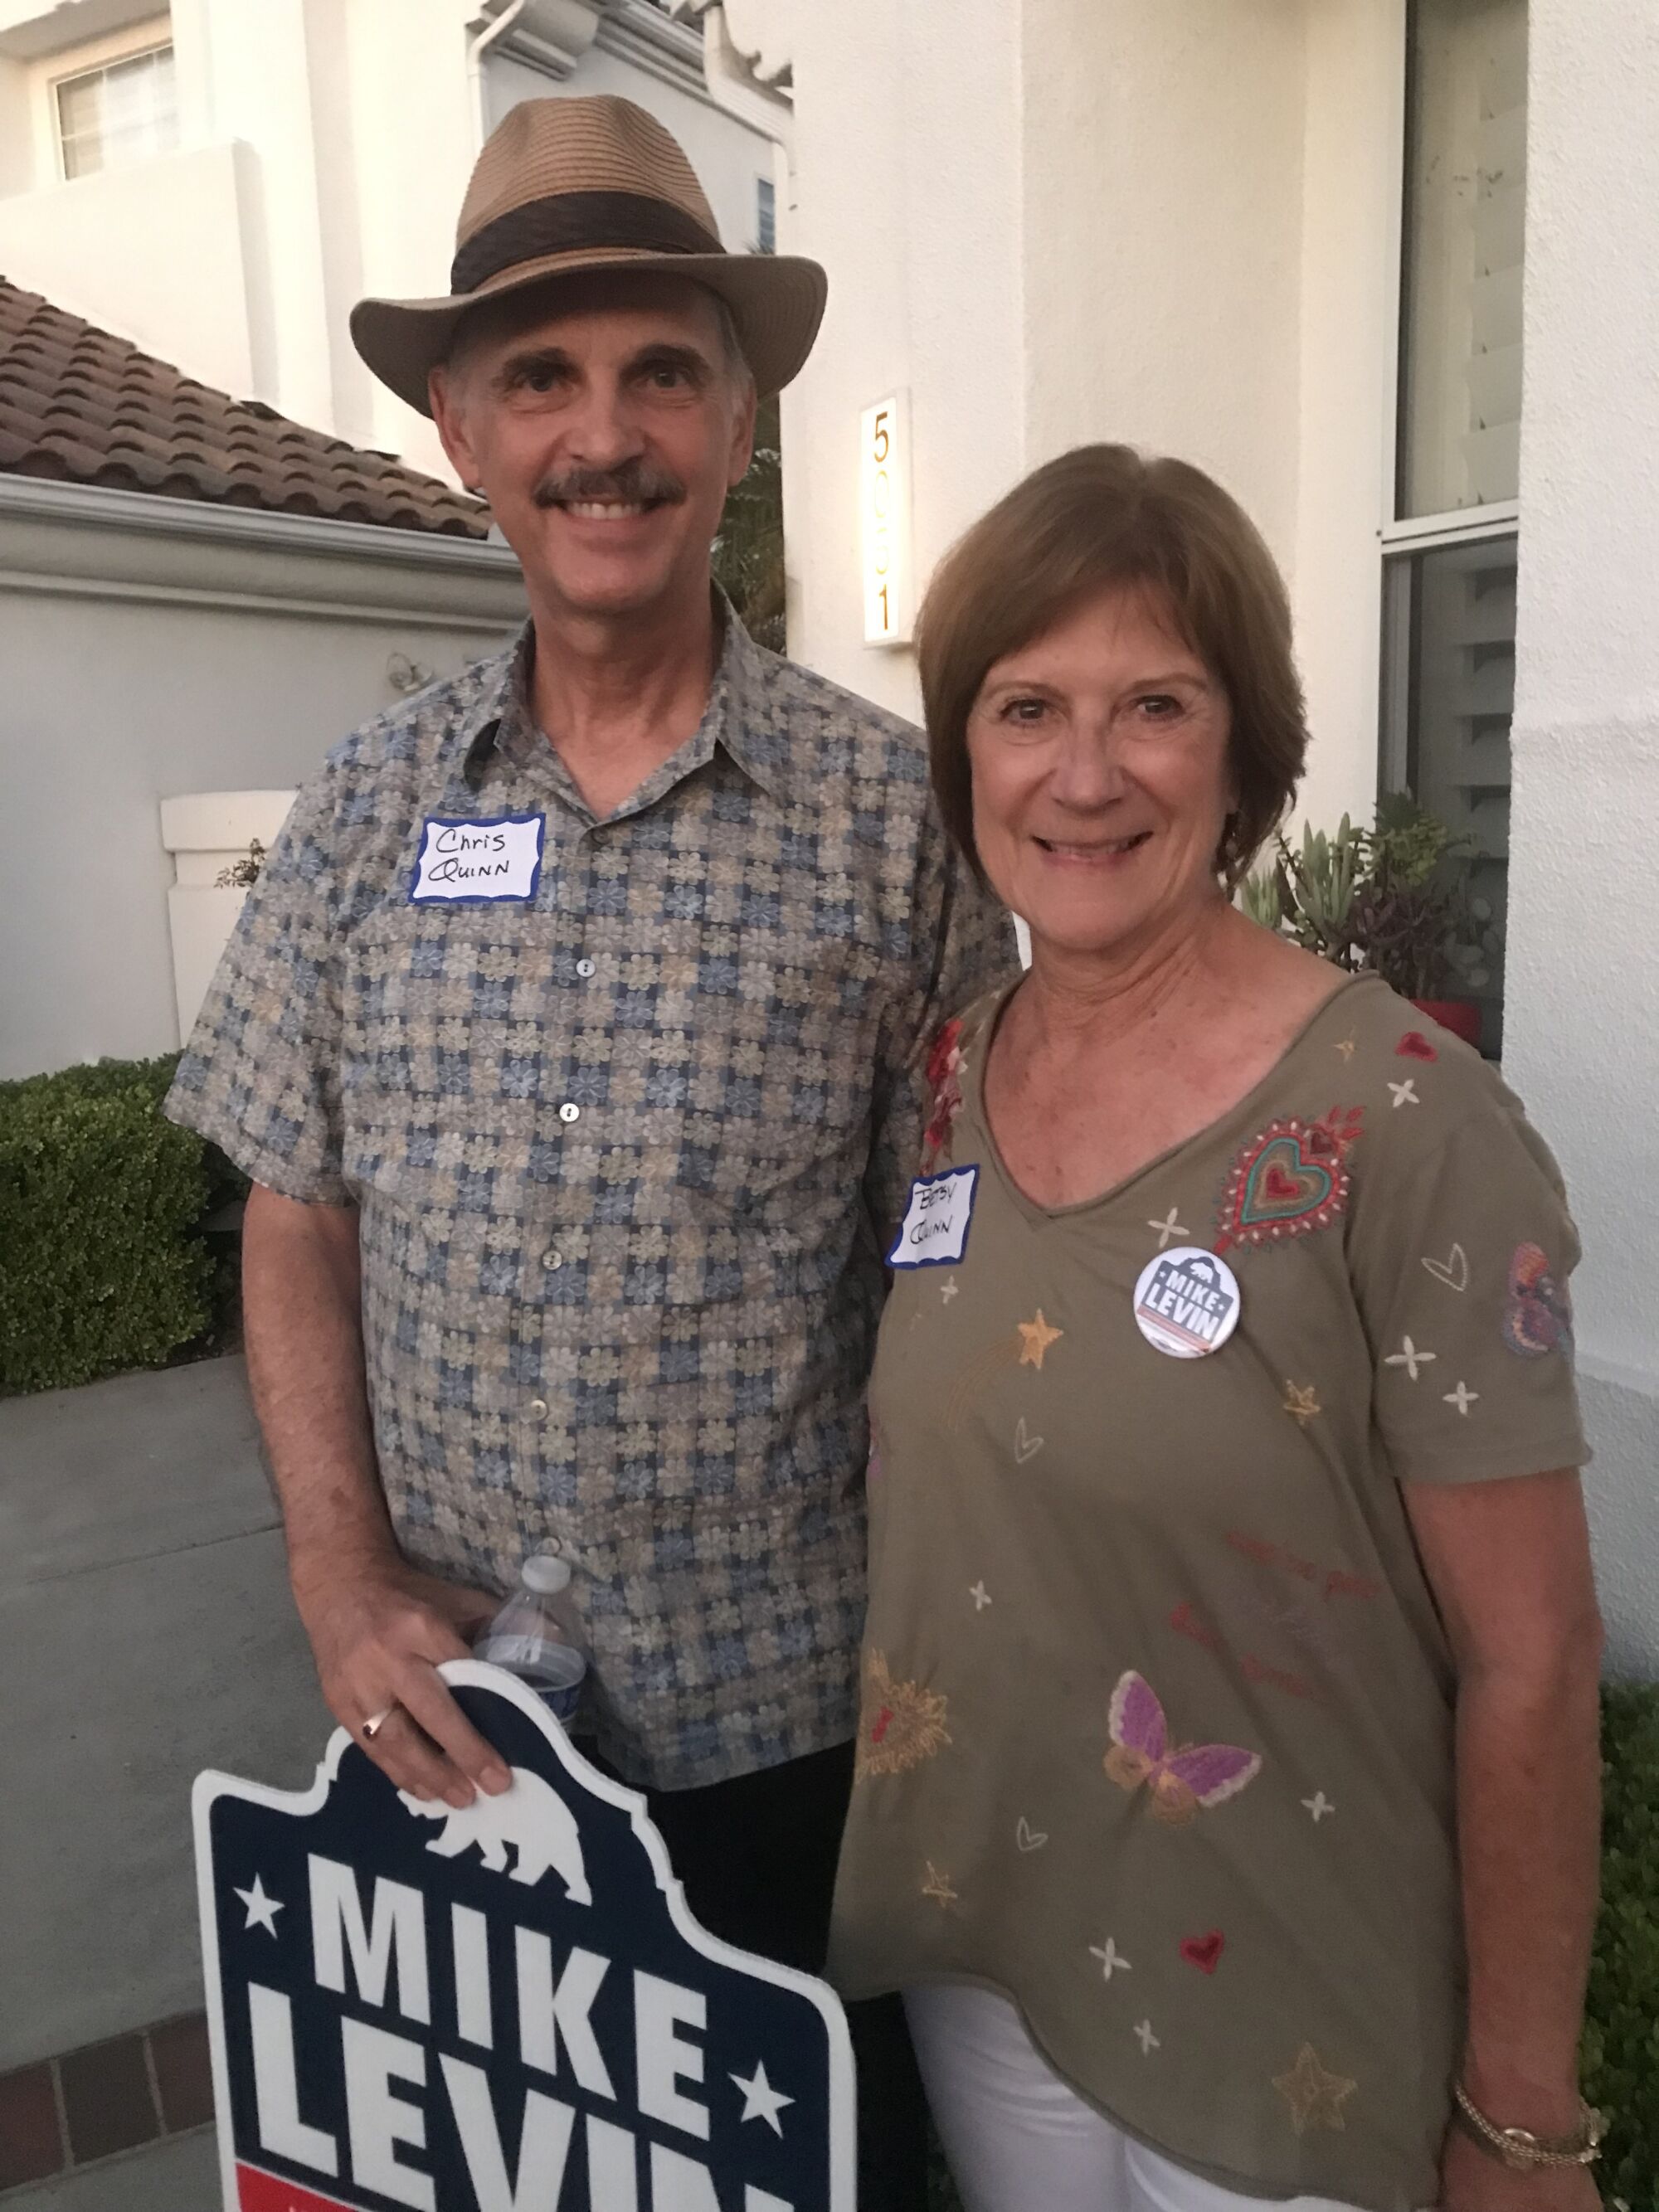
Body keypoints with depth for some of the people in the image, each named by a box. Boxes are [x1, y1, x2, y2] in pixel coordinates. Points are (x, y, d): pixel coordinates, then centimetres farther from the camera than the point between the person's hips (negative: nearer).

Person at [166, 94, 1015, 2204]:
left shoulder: (889, 813, -9)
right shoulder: (367, 807, -1)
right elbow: (297, 1221, 3)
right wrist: (343, 1573, -7)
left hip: (794, 1728, -2)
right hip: (444, 1722, 3)